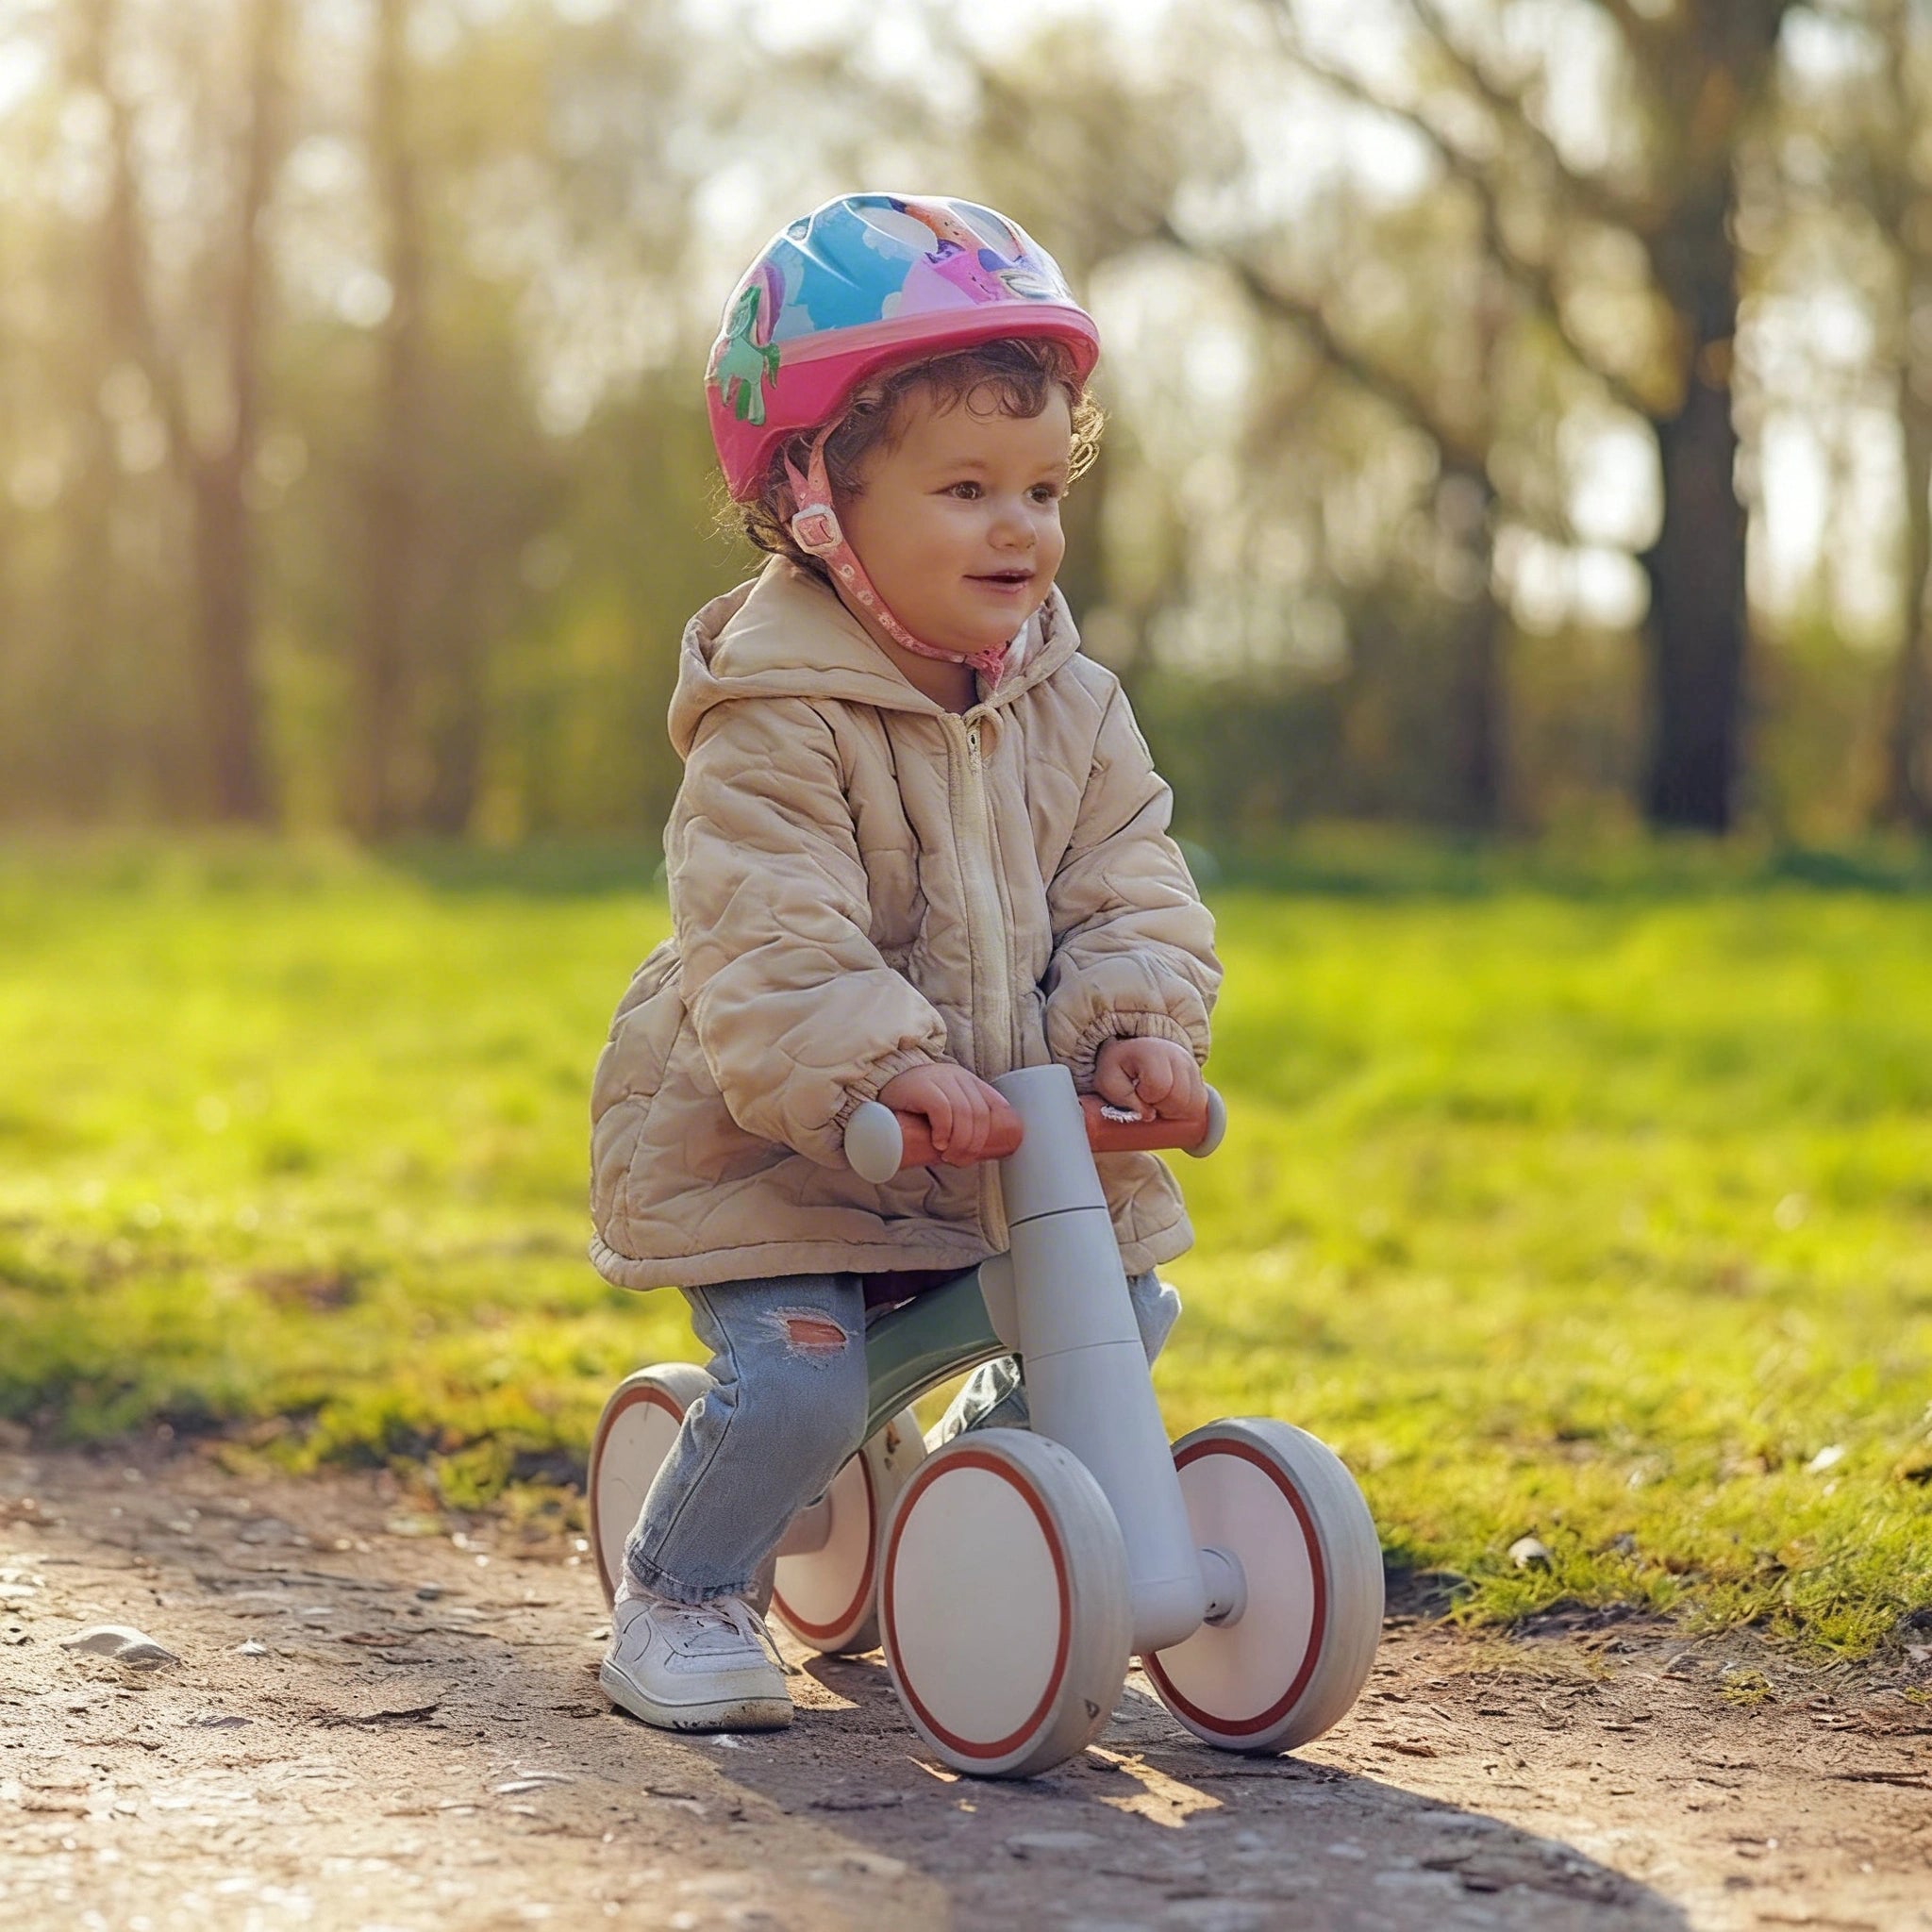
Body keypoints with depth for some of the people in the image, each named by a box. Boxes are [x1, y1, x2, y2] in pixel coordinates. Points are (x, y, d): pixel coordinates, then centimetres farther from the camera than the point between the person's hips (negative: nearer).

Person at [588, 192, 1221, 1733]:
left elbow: (1130, 893, -1)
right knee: (798, 1379, -21)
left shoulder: (1072, 709, 1)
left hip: (1024, 1134, 6)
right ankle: (682, 1601, 6)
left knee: (1120, 1318, 4)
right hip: (776, 1147, -6)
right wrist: (880, 1071, -42)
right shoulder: (775, 729, -20)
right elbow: (768, 948, -28)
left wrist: (1139, 1023, -21)